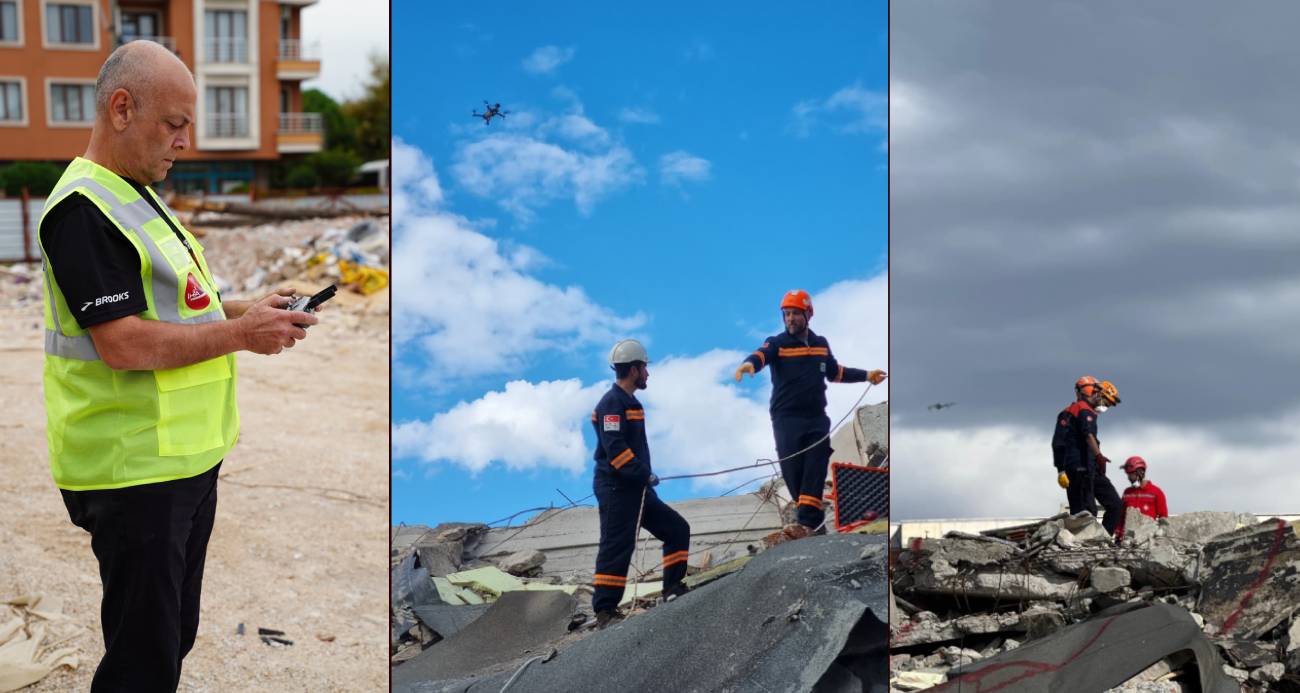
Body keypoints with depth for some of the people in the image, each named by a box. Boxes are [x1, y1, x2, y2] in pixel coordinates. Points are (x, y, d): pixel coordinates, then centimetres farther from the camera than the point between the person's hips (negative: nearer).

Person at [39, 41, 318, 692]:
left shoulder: (138, 198, 15)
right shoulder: (84, 209, -17)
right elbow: (123, 344, -24)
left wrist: (243, 308, 6)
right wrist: (241, 333, -19)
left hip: (186, 459, 10)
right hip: (134, 473, -10)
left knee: (174, 635, 18)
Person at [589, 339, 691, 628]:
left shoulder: (630, 403, 19)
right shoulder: (612, 403, -13)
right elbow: (614, 448, -22)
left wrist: (645, 476, 14)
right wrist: (643, 474, -20)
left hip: (636, 489, 10)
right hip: (616, 488, -10)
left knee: (677, 528, 10)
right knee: (617, 547, -10)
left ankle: (674, 590, 14)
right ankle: (604, 611, -6)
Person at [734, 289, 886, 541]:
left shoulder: (821, 344, 14)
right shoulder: (777, 343, 0)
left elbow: (835, 372, 30)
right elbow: (762, 354, -24)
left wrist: (866, 376, 25)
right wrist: (750, 363, -47)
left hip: (816, 418, 3)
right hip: (786, 419, -3)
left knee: (815, 468, -11)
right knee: (793, 470, -6)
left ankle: (805, 521, -18)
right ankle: (811, 516, 9)